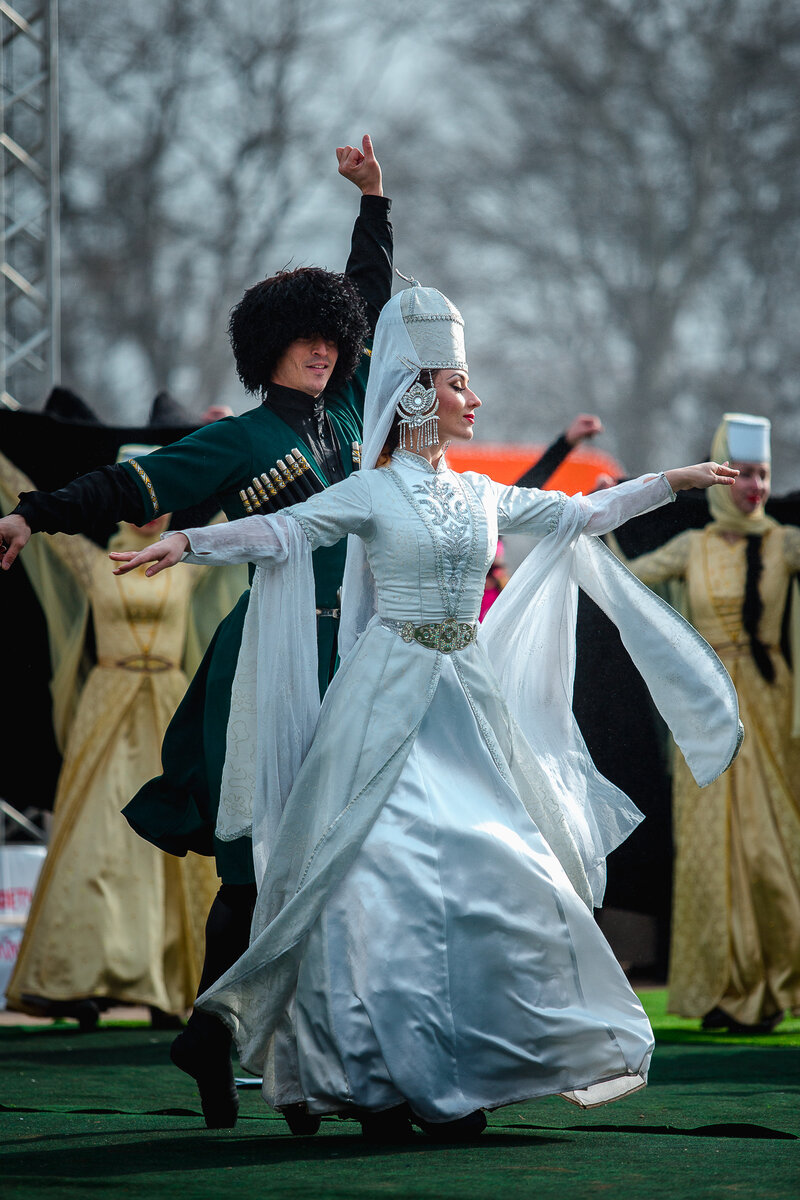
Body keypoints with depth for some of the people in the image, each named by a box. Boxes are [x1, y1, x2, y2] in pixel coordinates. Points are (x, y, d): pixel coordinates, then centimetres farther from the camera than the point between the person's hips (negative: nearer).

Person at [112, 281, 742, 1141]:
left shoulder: (482, 496, 13)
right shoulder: (369, 494, -2)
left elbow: (581, 515, 21)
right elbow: (279, 532, -14)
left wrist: (677, 481, 20)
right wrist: (185, 545, -29)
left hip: (471, 702, 5)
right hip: (390, 698, -5)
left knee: (491, 873, -2)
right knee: (384, 872, -10)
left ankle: (457, 1079, 4)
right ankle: (377, 1080, -5)